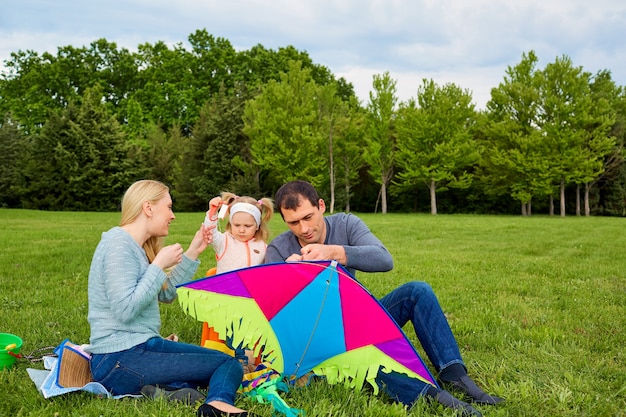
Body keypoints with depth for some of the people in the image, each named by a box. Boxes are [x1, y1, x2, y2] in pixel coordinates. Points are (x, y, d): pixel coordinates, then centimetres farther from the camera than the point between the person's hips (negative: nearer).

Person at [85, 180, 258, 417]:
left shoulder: (136, 246, 16)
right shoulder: (119, 244, -14)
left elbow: (166, 294, 17)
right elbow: (125, 310, -24)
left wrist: (193, 253, 13)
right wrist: (159, 265, -17)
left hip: (142, 344, 10)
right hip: (119, 361, -10)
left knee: (228, 360, 10)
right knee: (227, 363, -12)